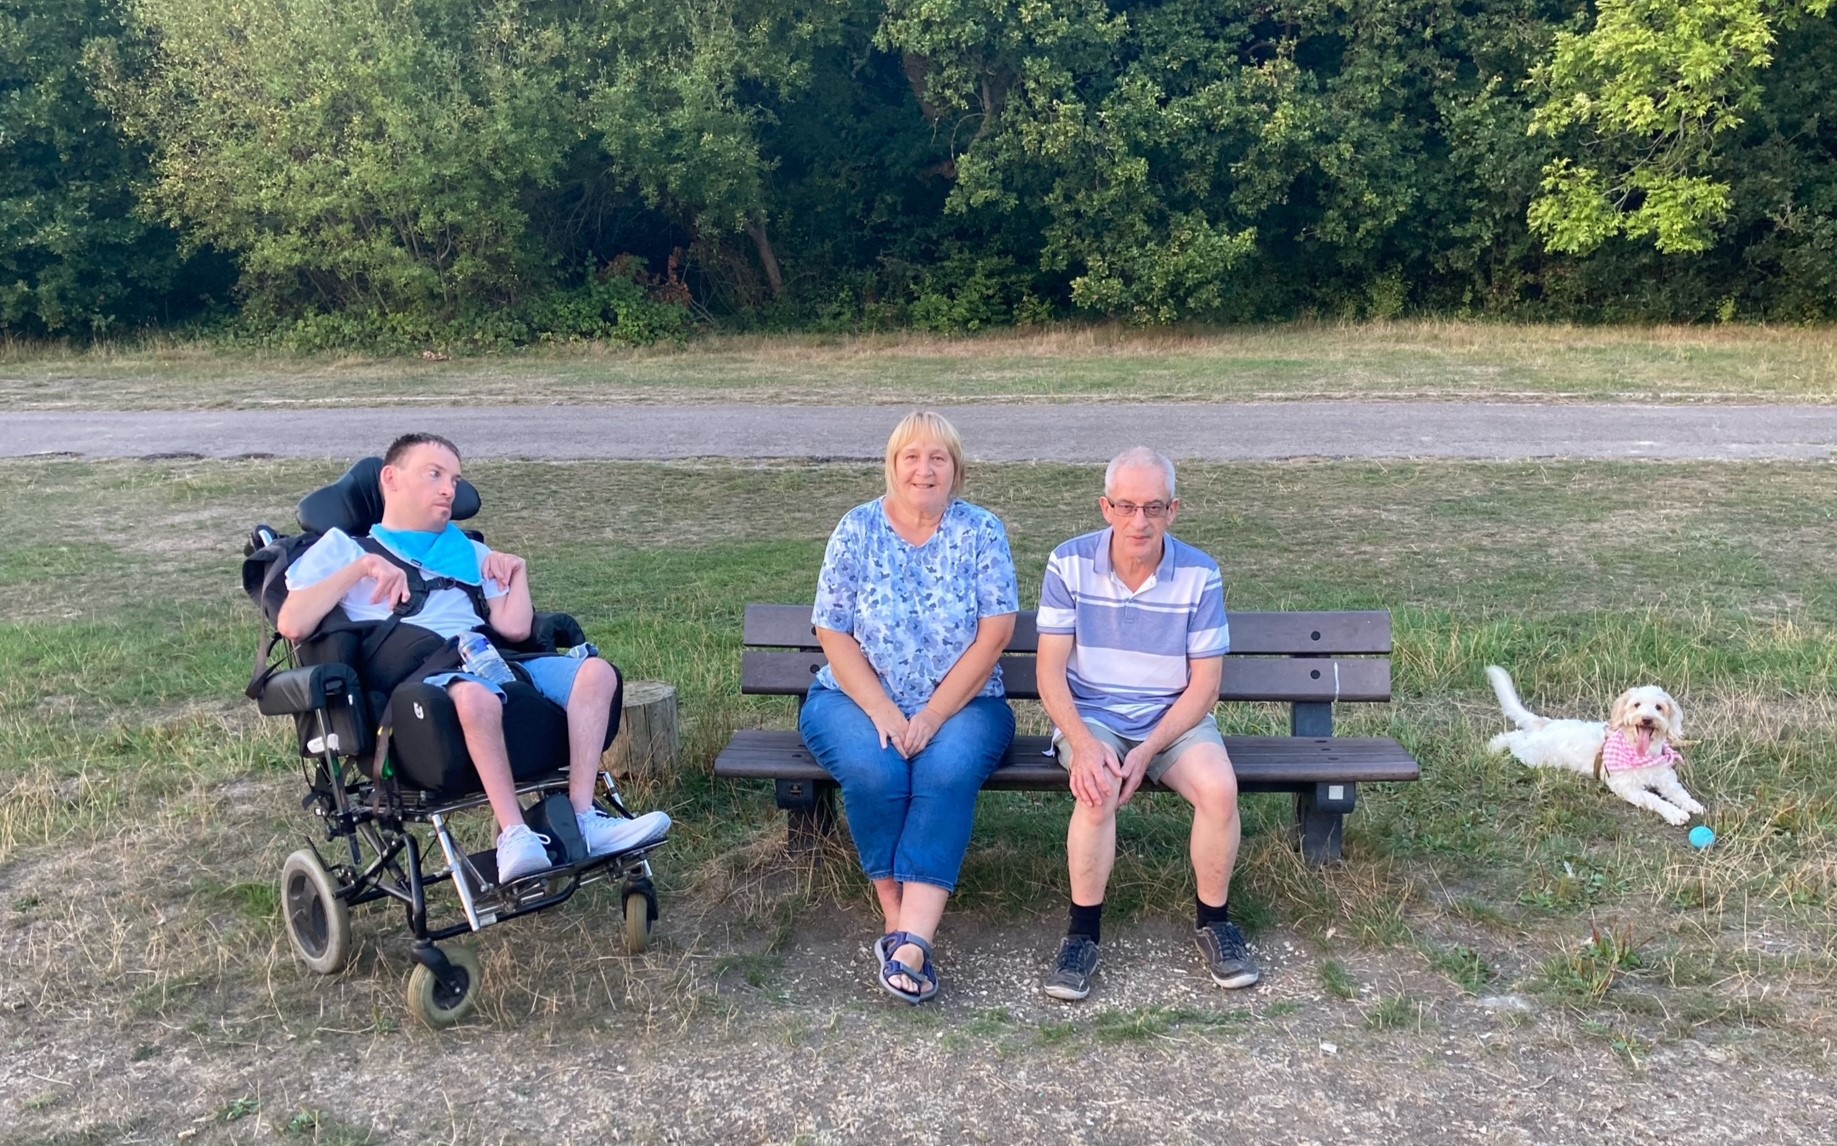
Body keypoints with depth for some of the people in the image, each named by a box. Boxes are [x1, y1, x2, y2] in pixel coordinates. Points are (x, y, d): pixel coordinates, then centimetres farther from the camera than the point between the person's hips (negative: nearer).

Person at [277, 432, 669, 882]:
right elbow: (291, 625, 0)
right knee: (475, 694, -40)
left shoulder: (470, 552, 31)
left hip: (491, 660, 5)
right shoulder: (343, 547, 20)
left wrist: (519, 571, 7)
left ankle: (582, 816, -27)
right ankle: (513, 835, -34)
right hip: (415, 673, -5)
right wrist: (362, 568, -5)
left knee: (595, 671, -20)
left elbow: (514, 628, 16)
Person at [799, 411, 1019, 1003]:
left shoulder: (982, 531, -1)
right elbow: (834, 635, -3)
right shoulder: (856, 530, 0)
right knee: (873, 771, -31)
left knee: (949, 771, -31)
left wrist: (933, 715, -18)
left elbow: (993, 634, -8)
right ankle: (899, 919, -16)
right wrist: (884, 714, -17)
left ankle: (908, 942, -35)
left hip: (961, 703, 0)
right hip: (857, 698, 1)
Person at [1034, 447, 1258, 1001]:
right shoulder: (1070, 564, -9)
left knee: (1220, 788, -27)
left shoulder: (1200, 575, -8)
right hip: (1089, 715, -1)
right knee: (1098, 790, -32)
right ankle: (1083, 932, -12)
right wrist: (1083, 745, -25)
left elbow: (1204, 685, -5)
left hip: (1173, 717, 1)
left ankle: (1213, 921, -1)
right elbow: (1051, 670, -8)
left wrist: (1147, 752, -18)